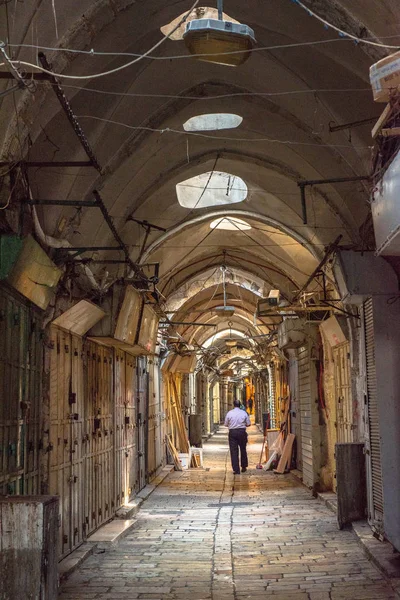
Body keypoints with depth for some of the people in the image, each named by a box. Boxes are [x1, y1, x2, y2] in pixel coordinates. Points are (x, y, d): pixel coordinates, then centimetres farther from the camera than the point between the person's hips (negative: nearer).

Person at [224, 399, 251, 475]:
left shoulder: (229, 413, -3)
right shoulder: (244, 413, -3)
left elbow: (226, 424, 3)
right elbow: (248, 424, 1)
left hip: (232, 432, -1)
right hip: (242, 432, 1)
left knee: (234, 451, 0)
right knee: (243, 449, 18)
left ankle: (236, 469, -5)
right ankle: (244, 467, 27)